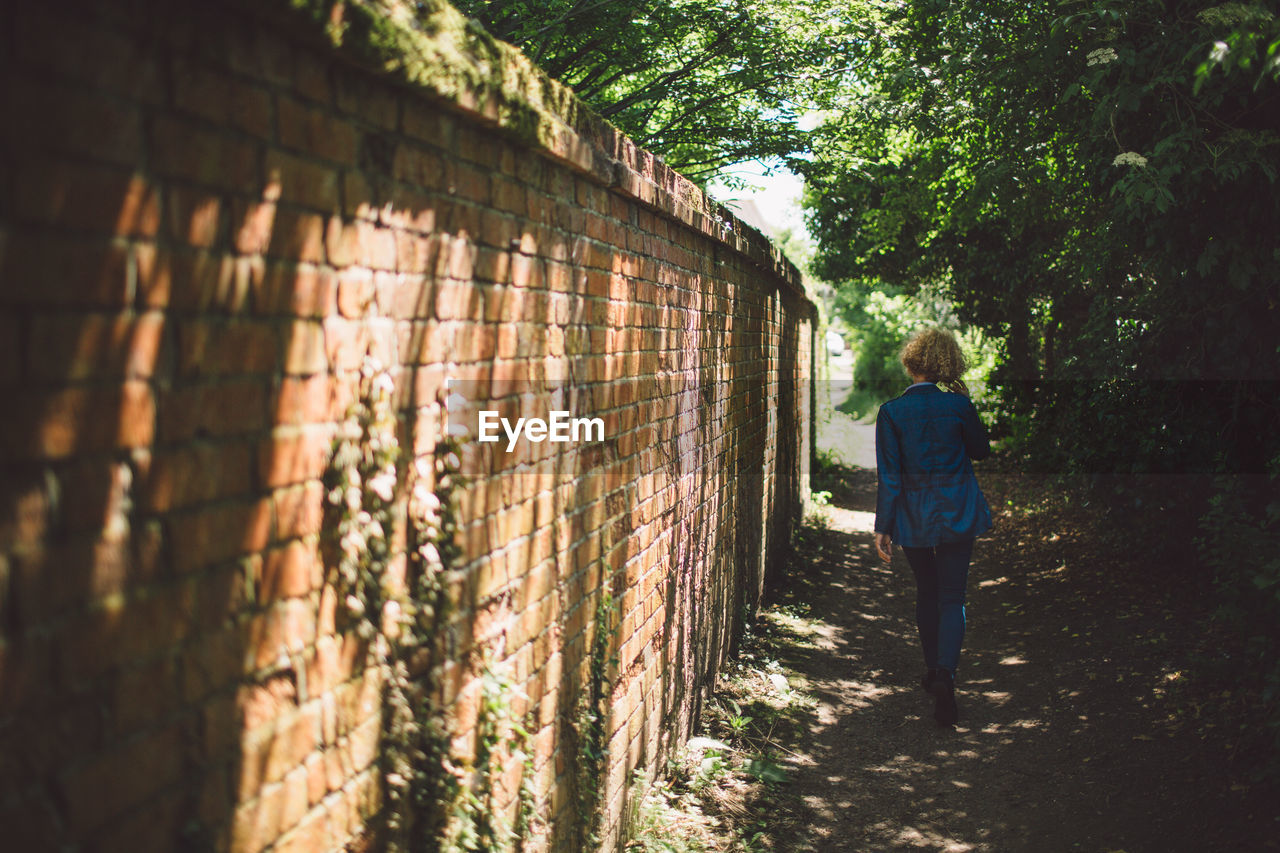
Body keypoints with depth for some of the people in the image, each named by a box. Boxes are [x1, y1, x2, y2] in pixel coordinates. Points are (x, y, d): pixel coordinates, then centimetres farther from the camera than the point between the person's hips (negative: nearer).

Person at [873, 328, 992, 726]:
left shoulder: (891, 412, -11)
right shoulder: (959, 405, -10)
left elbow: (888, 475, -10)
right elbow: (981, 450, 7)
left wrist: (882, 526, -5)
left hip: (912, 514, 1)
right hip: (956, 513, -1)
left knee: (926, 593, 20)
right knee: (952, 598, 4)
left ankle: (933, 670, 32)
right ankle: (945, 674, -17)